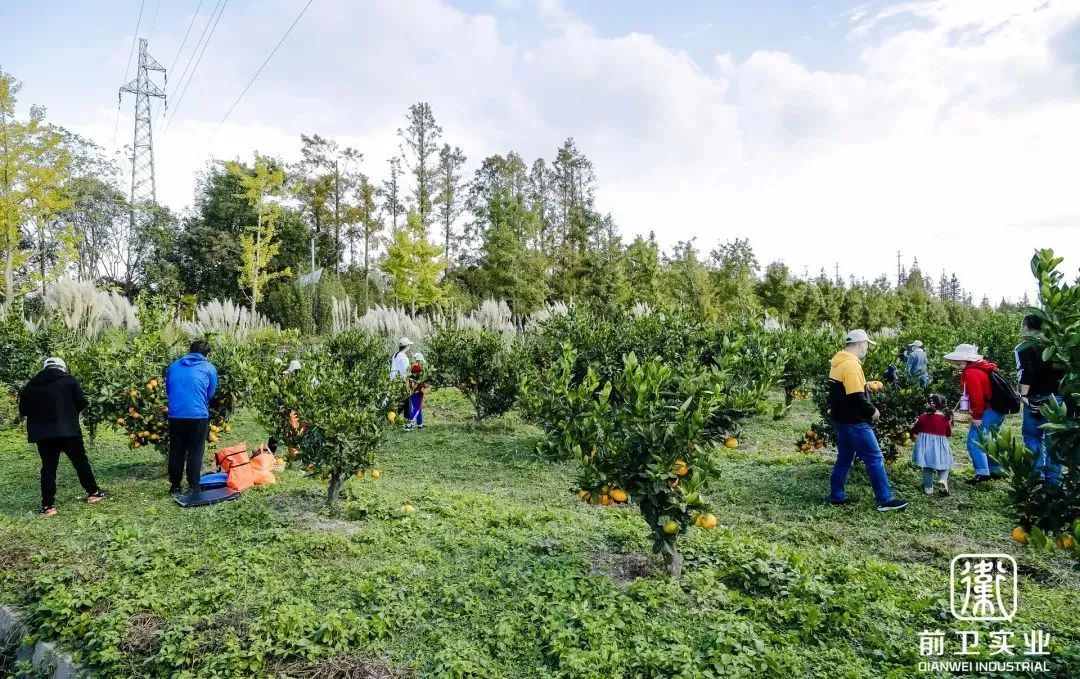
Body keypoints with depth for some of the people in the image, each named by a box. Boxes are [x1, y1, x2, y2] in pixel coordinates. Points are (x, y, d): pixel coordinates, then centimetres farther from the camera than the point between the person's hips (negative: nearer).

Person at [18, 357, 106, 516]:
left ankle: (48, 505, 5)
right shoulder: (69, 380, -1)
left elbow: (23, 410, 9)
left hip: (43, 433, 2)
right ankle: (93, 493, 21)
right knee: (80, 461, 11)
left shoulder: (31, 385, 7)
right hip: (68, 430, -2)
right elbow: (81, 403, -5)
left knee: (48, 467, 7)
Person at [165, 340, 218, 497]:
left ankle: (175, 486, 22)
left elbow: (168, 389, 21)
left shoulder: (174, 366, 14)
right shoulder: (209, 368, 4)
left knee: (176, 451, 14)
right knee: (195, 451, 8)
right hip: (198, 415, -3)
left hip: (175, 414, 3)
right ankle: (193, 487, 9)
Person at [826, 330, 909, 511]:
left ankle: (836, 496, 21)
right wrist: (872, 411, -11)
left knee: (845, 458, 17)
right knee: (875, 459, -1)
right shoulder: (851, 365, -22)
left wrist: (865, 385, 12)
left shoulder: (839, 362, 10)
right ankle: (885, 500, 5)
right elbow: (856, 398, -26)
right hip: (853, 421, -10)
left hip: (842, 418, 10)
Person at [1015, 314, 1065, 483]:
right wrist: (1057, 390, 20)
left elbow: (1025, 372, -16)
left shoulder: (1024, 347, -5)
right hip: (1056, 397, 5)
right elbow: (1063, 370, 13)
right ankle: (1054, 479, 9)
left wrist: (1023, 395, -14)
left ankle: (1037, 476, 1)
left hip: (1036, 399, -5)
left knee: (1033, 438, 5)